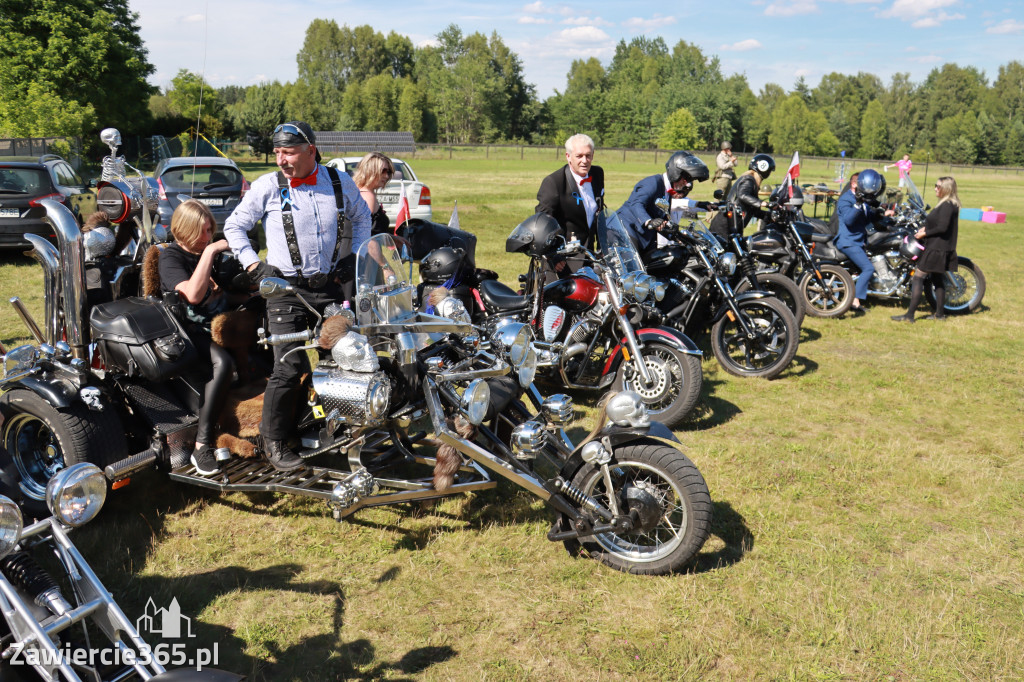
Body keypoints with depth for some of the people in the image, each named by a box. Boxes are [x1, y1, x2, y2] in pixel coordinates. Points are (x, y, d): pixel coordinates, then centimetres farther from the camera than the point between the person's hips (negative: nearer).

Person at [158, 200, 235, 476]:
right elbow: (193, 294, -24)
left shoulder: (212, 251, 17)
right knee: (223, 363, -37)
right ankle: (202, 446, -34)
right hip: (189, 329, -7)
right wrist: (210, 251, -21)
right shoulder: (170, 256, -4)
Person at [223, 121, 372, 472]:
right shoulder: (267, 186, -3)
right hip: (286, 287, -3)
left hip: (330, 285, 4)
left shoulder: (340, 182, 4)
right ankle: (274, 442, 5)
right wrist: (254, 265, -3)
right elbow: (234, 225, 7)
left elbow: (362, 216, 22)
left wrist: (354, 256, 11)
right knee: (289, 367, -11)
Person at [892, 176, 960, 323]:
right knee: (937, 279, 17)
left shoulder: (946, 206, -17)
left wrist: (925, 233, -14)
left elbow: (942, 228, -24)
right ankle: (940, 313, 24)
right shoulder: (951, 204, 14)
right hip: (943, 249, 11)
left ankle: (909, 315, -12)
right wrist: (926, 228, 6)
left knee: (918, 277, -10)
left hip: (937, 249, -11)